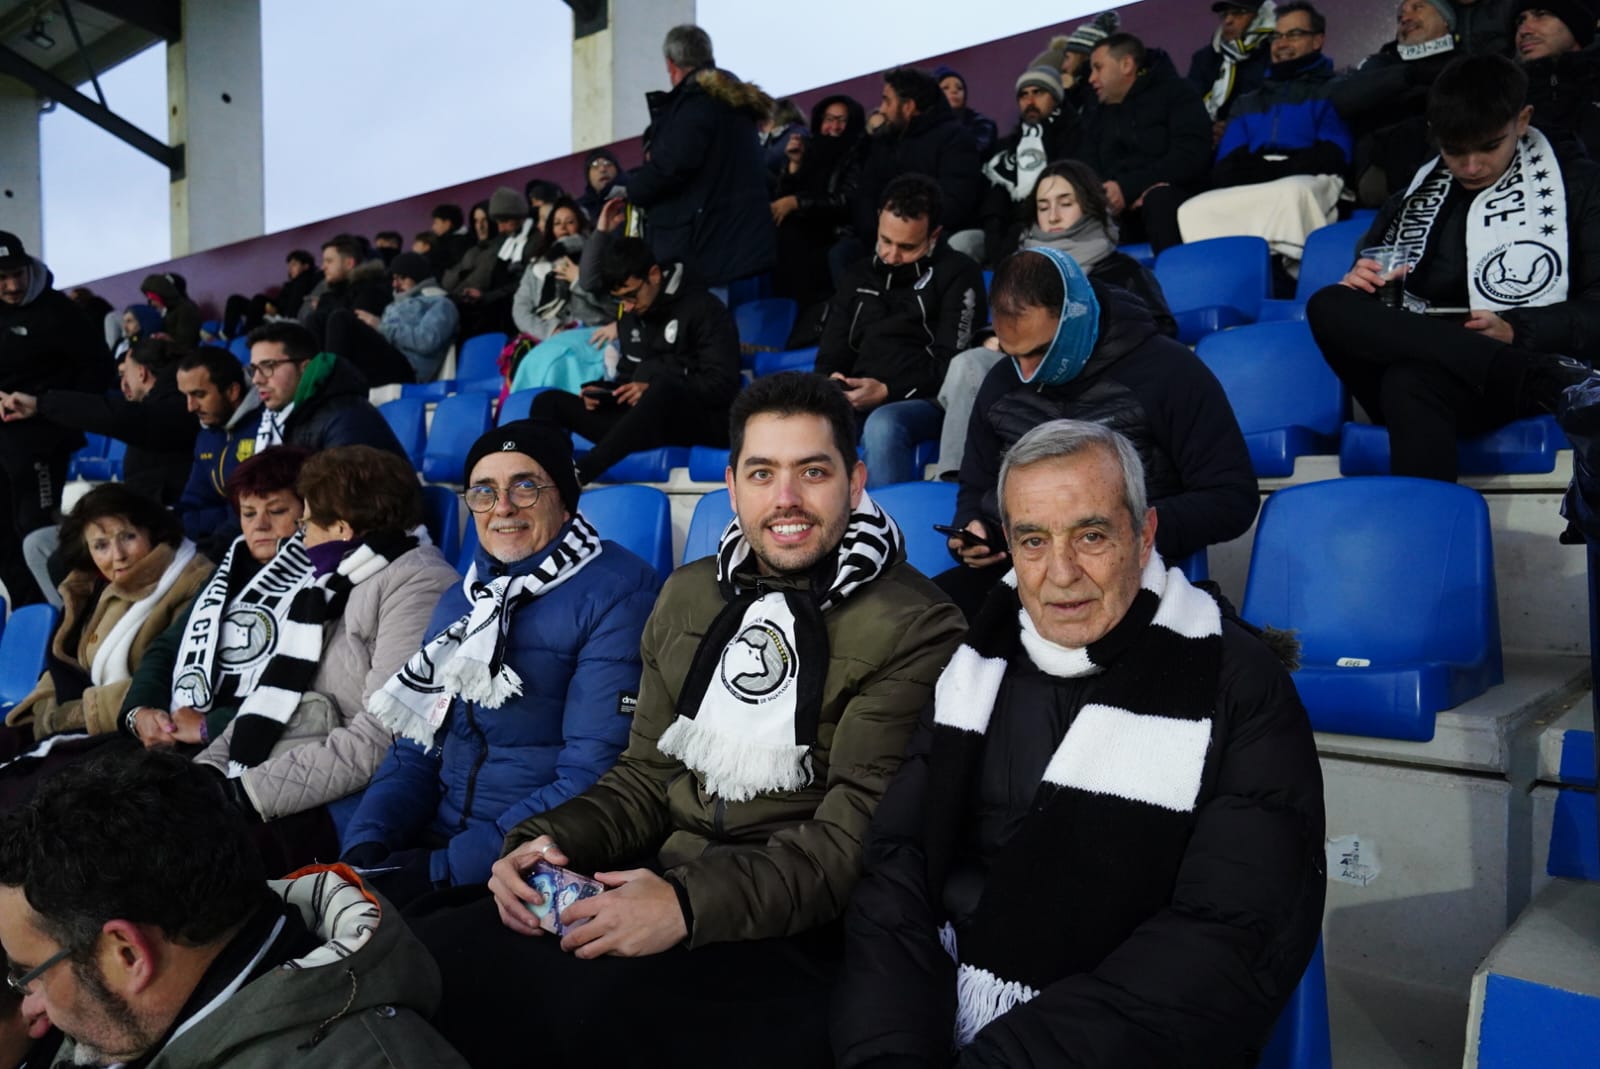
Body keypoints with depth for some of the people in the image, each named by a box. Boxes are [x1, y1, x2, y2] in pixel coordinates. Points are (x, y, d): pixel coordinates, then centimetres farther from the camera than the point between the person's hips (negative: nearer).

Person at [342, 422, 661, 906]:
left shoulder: (618, 595, -12)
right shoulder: (459, 601, 14)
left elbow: (592, 776, -18)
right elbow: (416, 749, 14)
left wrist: (447, 867, -20)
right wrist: (366, 842, -5)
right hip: (432, 842, 7)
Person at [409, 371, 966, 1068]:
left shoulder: (915, 629, -7)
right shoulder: (688, 594, 13)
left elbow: (858, 834, -14)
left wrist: (691, 903, -26)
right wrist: (551, 841, -3)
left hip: (790, 930, -5)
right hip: (657, 888, 6)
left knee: (601, 1010, -32)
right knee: (428, 958, -16)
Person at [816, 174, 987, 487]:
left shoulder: (957, 274, 6)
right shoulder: (860, 276, 22)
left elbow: (952, 366, -3)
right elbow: (830, 356, 22)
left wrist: (888, 391, -15)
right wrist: (830, 384, -2)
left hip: (925, 401, -4)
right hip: (856, 403, 4)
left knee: (883, 424, -39)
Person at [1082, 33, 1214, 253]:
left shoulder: (1176, 93, 7)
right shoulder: (1095, 119, 23)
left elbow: (1191, 156, -8)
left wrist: (1128, 187, -18)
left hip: (1176, 200, -3)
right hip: (1118, 215, 4)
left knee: (1158, 198, -38)